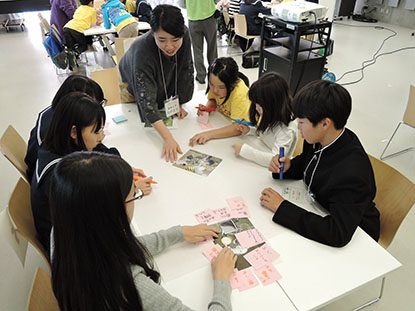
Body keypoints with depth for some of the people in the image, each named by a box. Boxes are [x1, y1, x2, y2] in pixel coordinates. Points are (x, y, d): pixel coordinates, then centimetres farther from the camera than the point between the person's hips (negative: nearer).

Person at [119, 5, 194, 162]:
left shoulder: (184, 35, -33)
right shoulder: (142, 50, -45)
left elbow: (186, 72, -19)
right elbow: (145, 99, -50)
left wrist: (179, 104, -17)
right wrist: (168, 139, -58)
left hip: (166, 82, 4)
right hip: (133, 85, -3)